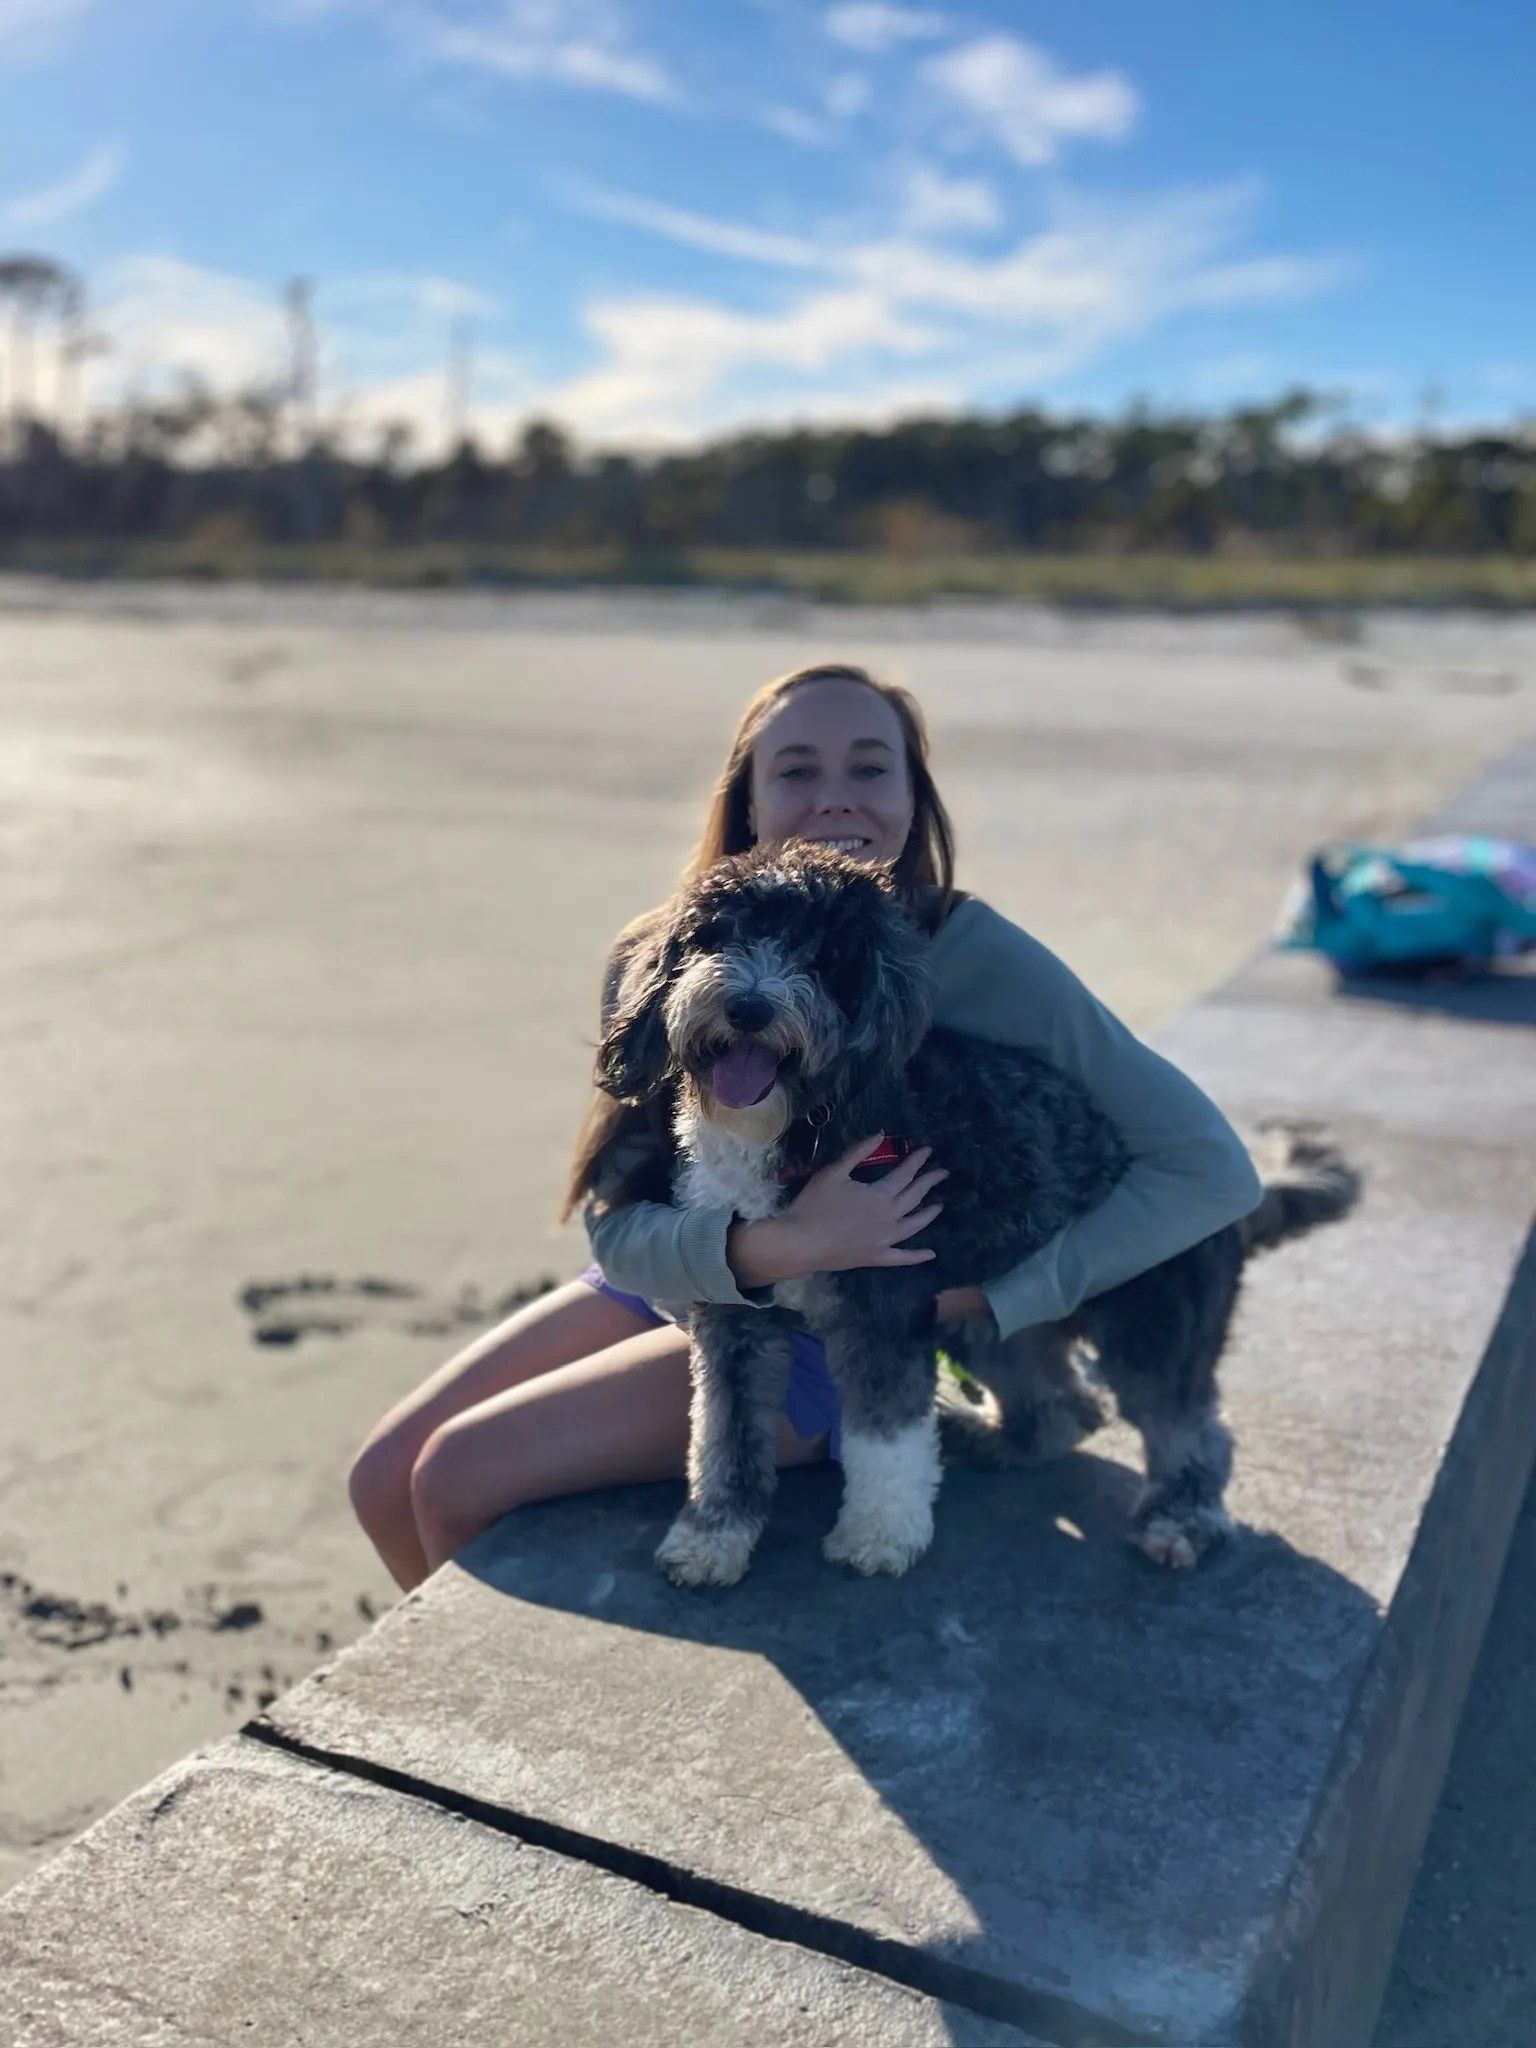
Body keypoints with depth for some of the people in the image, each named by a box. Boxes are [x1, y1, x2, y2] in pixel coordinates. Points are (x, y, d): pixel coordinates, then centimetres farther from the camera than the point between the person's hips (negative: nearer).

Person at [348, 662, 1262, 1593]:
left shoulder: (979, 960, -23)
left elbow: (1213, 1168, -20)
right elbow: (618, 1226, -16)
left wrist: (986, 1296, -24)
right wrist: (772, 1246, -36)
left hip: (835, 1338, -4)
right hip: (677, 1275, 5)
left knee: (458, 1479, -15)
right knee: (385, 1475, 0)